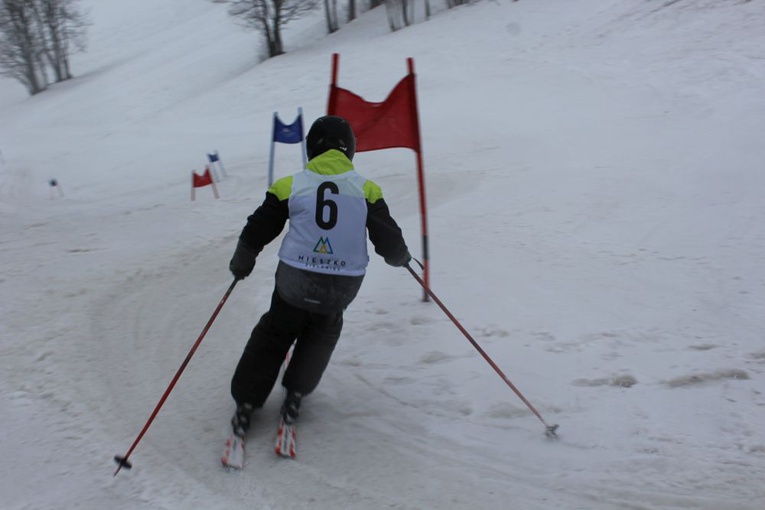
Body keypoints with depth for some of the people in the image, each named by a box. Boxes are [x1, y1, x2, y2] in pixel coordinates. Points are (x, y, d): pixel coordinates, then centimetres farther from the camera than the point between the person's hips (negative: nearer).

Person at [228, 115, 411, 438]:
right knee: (323, 332, 29)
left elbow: (257, 231, 2)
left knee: (274, 333, 21)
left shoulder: (290, 186, -4)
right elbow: (389, 242, -1)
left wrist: (241, 263, 20)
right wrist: (399, 257, 22)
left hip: (294, 281, 0)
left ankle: (245, 403, 20)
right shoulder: (366, 190, -4)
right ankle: (295, 393, 24)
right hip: (343, 287, 0)